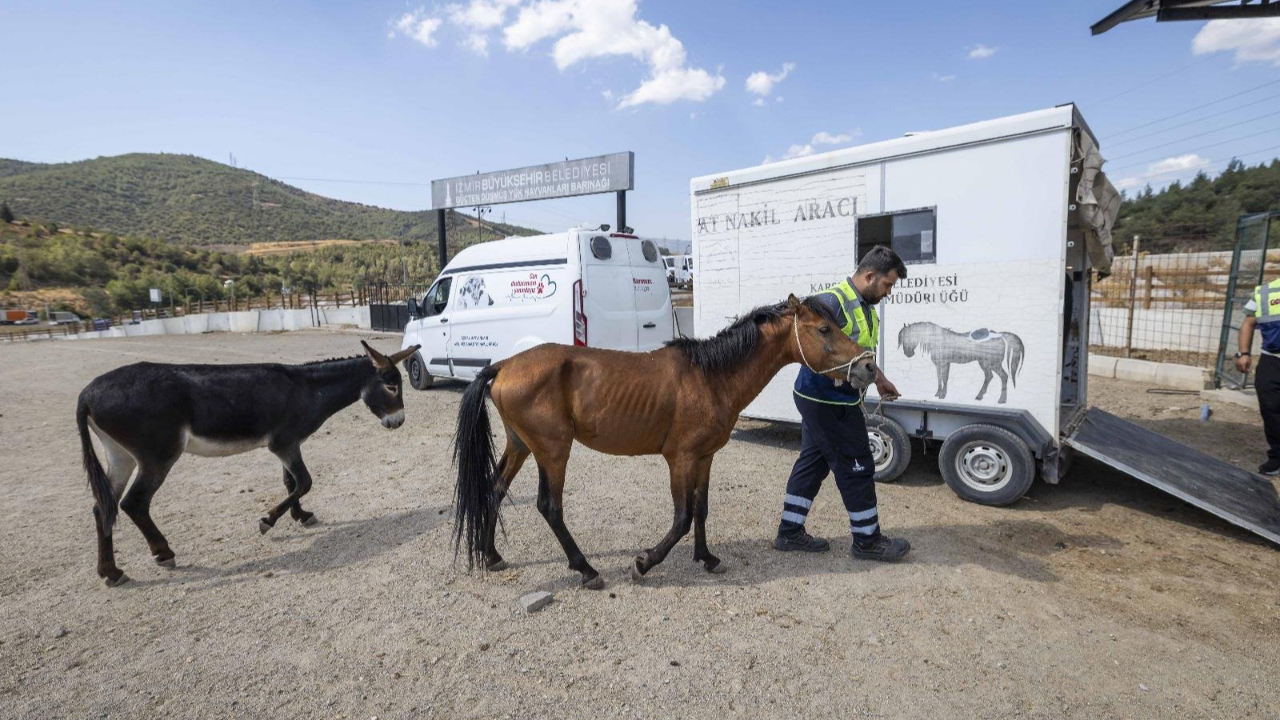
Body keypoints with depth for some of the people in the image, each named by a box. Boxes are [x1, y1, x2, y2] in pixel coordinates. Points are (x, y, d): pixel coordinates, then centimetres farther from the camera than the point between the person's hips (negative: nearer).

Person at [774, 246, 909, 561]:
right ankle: (867, 540, 20)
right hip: (828, 402, -10)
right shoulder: (832, 302, -20)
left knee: (812, 463, 15)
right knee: (856, 467, 2)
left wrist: (879, 379, 21)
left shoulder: (865, 306, 12)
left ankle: (790, 532, 26)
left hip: (820, 401, 10)